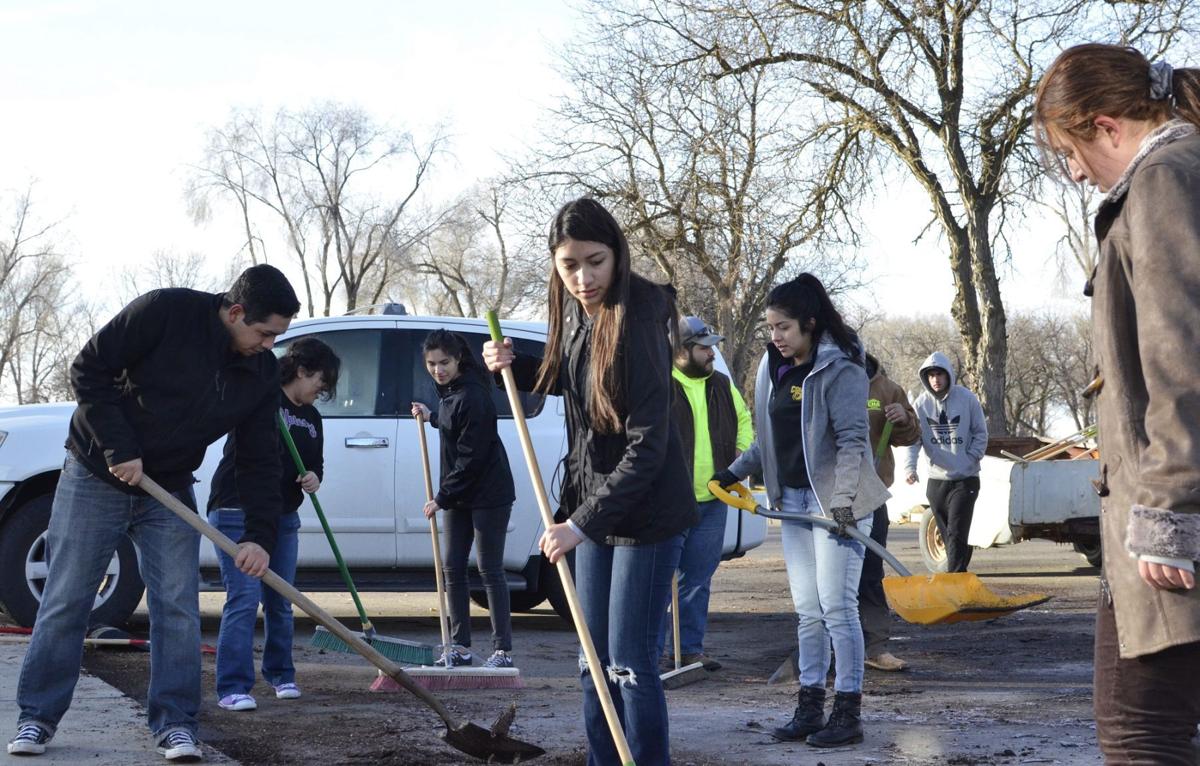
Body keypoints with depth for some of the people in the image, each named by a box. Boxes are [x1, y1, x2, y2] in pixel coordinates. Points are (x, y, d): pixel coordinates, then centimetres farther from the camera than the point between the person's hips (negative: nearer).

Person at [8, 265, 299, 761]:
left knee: (178, 606, -4)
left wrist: (259, 536, -11)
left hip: (169, 492, 4)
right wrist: (118, 448, -20)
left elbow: (259, 460, -1)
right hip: (95, 477, -4)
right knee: (66, 600, 1)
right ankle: (37, 718, 11)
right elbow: (88, 370, -16)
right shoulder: (166, 312, -19)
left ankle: (175, 724, 4)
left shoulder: (261, 373, -4)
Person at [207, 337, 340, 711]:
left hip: (284, 517, 7)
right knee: (244, 598, -13)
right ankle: (232, 687, -11)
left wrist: (314, 478, -2)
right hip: (237, 512, -7)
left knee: (280, 601, 13)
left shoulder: (311, 417, 15)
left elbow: (315, 464, 21)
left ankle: (280, 674, 29)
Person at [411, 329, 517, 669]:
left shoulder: (473, 396, -20)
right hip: (459, 495, 9)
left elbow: (471, 456, -21)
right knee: (453, 569, 9)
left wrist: (442, 497, -17)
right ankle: (460, 647, 16)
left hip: (488, 495, -9)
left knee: (490, 571, -5)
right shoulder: (449, 392, 8)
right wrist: (430, 417, 26)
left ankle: (503, 650, 0)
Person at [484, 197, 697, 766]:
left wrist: (584, 522, -29)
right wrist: (516, 367, 3)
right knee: (595, 662, 13)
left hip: (647, 510, -8)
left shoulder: (638, 323, -23)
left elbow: (647, 447, -26)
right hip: (593, 506, 8)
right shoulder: (573, 312, 2)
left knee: (630, 665, -5)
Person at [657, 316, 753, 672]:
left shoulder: (722, 386, 13)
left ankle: (691, 648, 21)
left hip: (712, 501, 7)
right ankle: (653, 651, 4)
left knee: (698, 580, 12)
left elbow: (743, 418, 28)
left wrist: (745, 451, 9)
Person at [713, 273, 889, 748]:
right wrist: (735, 472, 20)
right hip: (793, 500, 8)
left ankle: (848, 713, 0)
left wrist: (843, 500, -26)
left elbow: (852, 440, -18)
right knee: (807, 610, 10)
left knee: (837, 606, -6)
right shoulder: (774, 369, 10)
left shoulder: (838, 370, -13)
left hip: (835, 501, -7)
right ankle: (810, 707, 16)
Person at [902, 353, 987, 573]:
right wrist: (909, 467, -20)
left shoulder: (967, 399, -5)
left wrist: (970, 459, -10)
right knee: (947, 535, 12)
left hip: (965, 479, -4)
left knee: (957, 533, -13)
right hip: (936, 479, 4)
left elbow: (981, 433, 2)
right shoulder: (921, 404, 1)